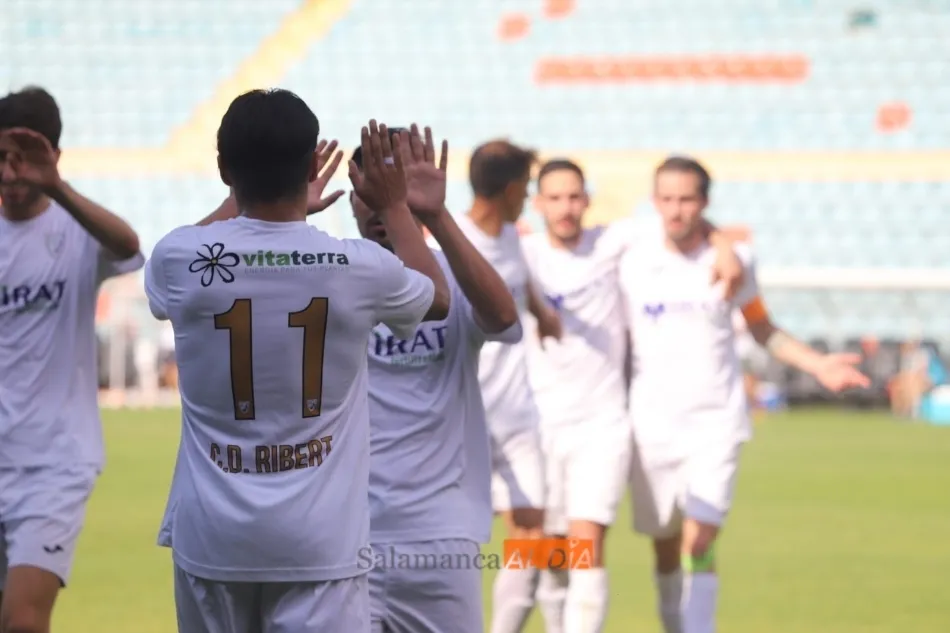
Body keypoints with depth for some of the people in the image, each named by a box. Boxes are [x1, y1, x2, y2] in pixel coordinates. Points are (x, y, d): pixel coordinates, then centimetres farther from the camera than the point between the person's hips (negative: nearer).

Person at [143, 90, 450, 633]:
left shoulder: (179, 259, -5)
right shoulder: (360, 267, -7)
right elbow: (437, 298, 18)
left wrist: (247, 193, 34)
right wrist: (396, 206, 32)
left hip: (213, 537, 2)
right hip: (319, 541, -2)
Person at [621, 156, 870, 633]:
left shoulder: (732, 261, 0)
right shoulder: (634, 266, 0)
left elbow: (762, 329, 13)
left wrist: (817, 364, 2)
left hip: (715, 424, -2)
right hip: (651, 427, 2)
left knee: (699, 543, -15)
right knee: (665, 548, 9)